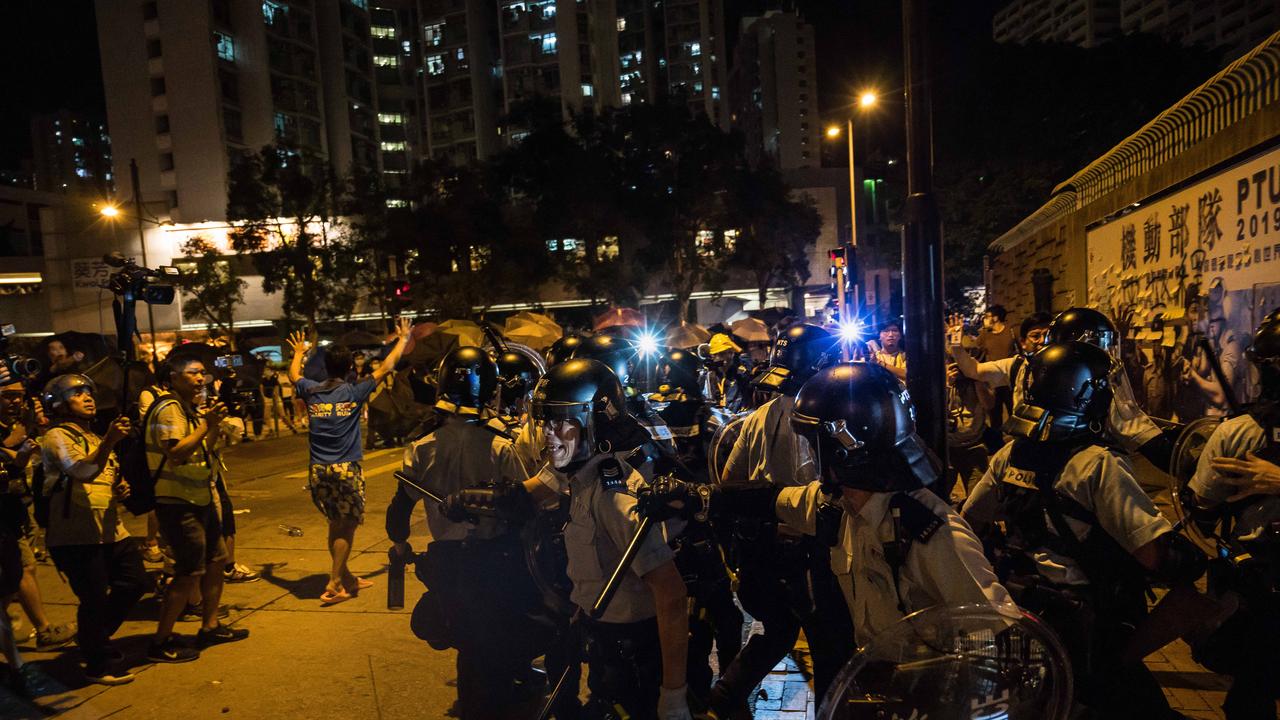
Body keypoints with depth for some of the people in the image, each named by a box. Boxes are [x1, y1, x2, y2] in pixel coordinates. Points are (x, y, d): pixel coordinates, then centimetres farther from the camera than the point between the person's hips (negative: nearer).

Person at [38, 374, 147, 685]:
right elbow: (84, 472, -26)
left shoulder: (94, 438, 20)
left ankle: (95, 639, 31)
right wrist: (109, 441, -41)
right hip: (77, 534, -8)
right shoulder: (57, 437, -8)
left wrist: (121, 490, 7)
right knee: (95, 599, -3)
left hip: (111, 530, 8)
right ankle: (98, 665, 13)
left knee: (134, 583, 10)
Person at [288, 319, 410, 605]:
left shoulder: (312, 392, 5)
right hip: (346, 469, -4)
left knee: (336, 525, 16)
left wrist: (298, 352, 46)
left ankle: (346, 578, 26)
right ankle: (334, 585, 0)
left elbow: (293, 375, 28)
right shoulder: (354, 392, -5)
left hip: (318, 471, 5)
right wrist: (403, 339, 15)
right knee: (347, 527, 4)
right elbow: (386, 367, 3)